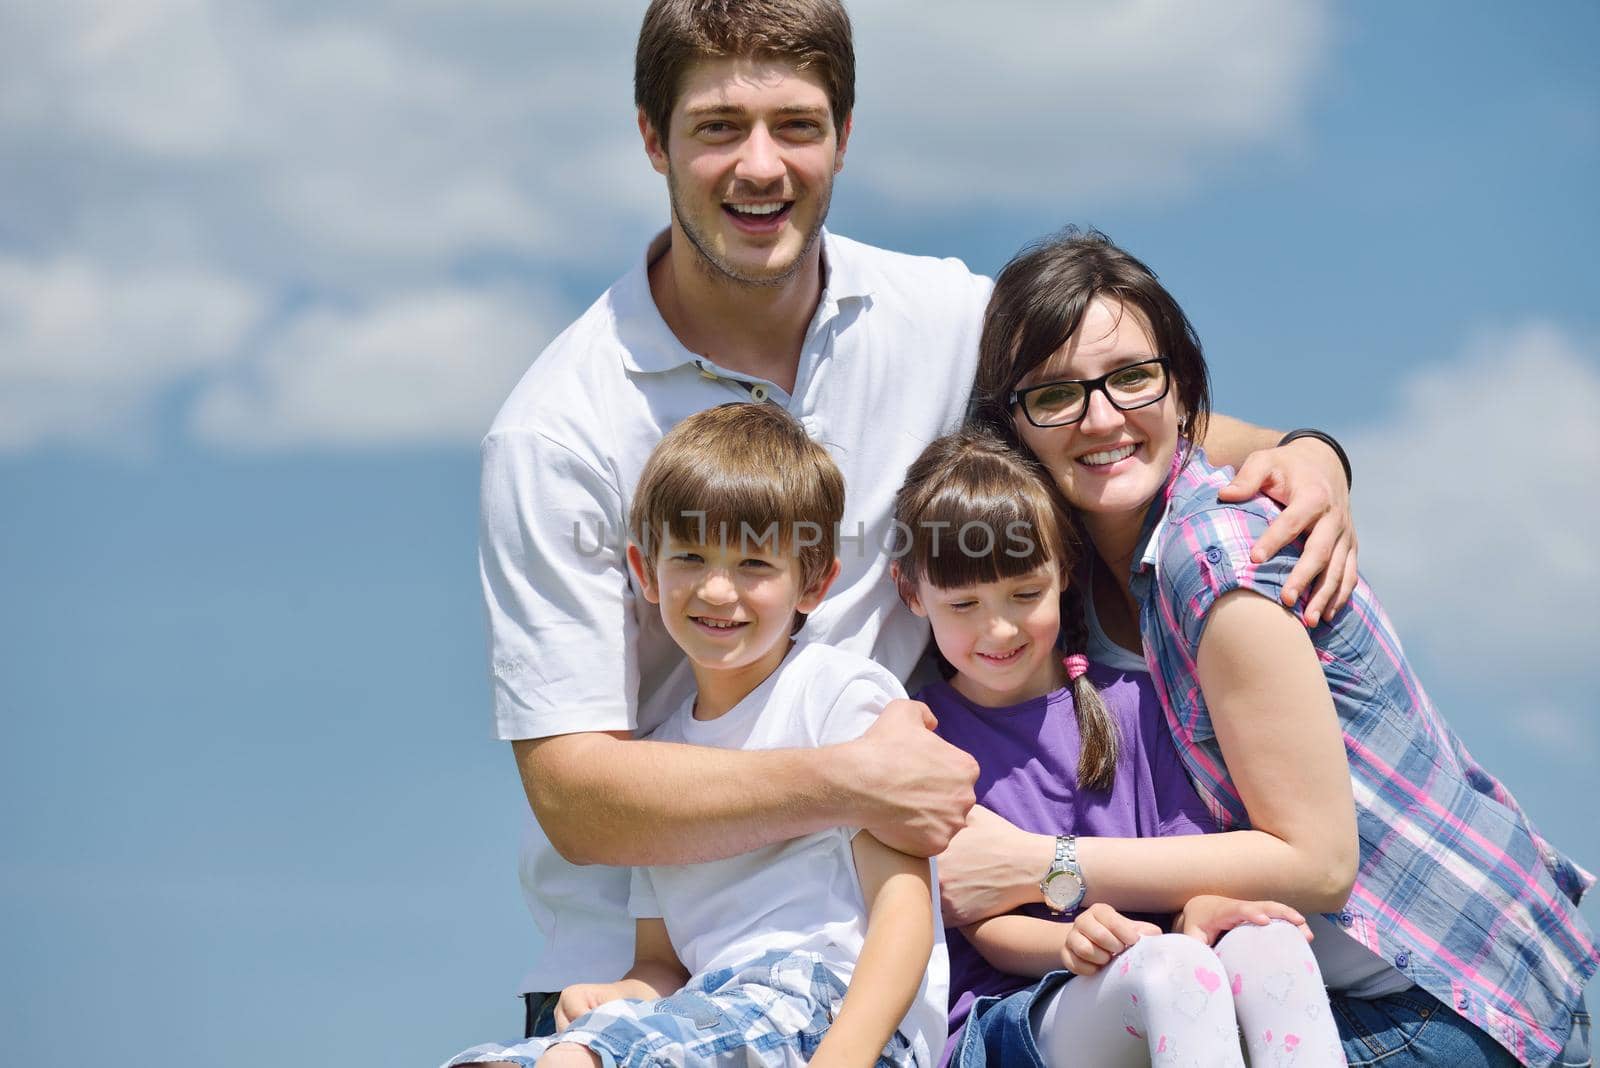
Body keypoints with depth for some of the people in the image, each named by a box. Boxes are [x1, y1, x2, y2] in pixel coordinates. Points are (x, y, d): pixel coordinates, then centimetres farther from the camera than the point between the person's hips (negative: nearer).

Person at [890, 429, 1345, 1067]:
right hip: (1009, 1011, -4)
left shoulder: (1127, 702, 17)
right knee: (1171, 967, -37)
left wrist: (1201, 907, -15)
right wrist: (1068, 943, -24)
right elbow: (981, 924, -1)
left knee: (1268, 945, -32)